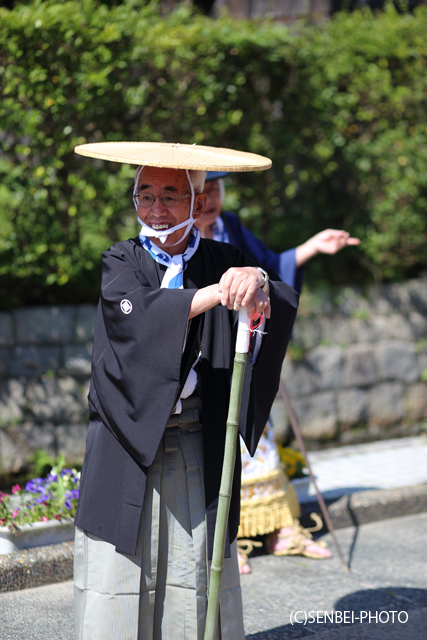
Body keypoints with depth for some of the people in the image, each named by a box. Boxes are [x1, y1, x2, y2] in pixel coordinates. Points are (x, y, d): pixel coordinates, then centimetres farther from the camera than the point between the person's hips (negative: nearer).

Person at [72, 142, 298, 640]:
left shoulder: (222, 262, 6)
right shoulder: (121, 263, 4)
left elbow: (283, 305, -12)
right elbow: (140, 313, -19)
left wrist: (258, 284, -36)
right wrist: (218, 292, -34)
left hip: (199, 445, 1)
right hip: (129, 443, -1)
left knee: (199, 581, 0)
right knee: (119, 575, -2)